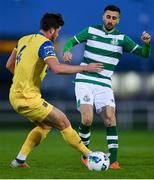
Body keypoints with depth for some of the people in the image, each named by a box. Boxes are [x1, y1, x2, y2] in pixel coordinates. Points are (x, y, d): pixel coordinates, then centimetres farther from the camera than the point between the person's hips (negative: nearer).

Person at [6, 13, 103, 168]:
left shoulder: (23, 40, 11)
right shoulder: (45, 44, -14)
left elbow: (9, 65, 20)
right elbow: (56, 68, -29)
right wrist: (85, 68, -22)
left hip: (15, 95, 9)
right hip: (28, 99, -9)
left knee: (46, 125, 22)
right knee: (63, 121, -1)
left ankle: (19, 159, 18)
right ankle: (89, 156, 3)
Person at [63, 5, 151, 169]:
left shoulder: (122, 39, 2)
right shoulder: (91, 31, 2)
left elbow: (144, 54, -4)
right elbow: (71, 41, 10)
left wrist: (147, 43, -26)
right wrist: (67, 50, -13)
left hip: (104, 85, 1)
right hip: (84, 82, -1)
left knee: (110, 118, -16)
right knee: (87, 119, -16)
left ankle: (114, 160, -14)